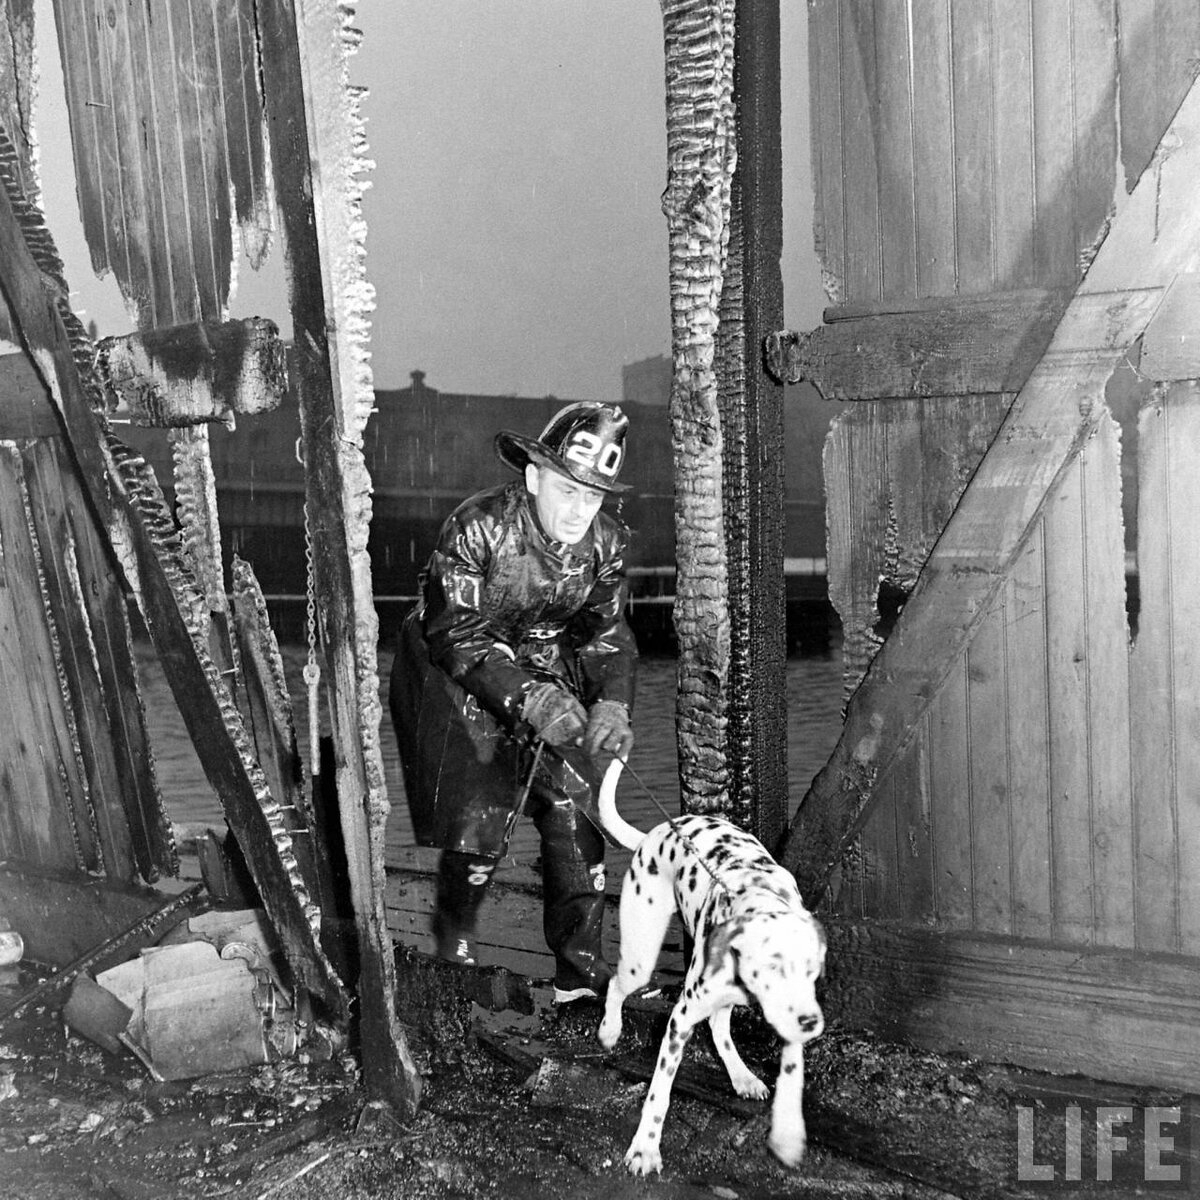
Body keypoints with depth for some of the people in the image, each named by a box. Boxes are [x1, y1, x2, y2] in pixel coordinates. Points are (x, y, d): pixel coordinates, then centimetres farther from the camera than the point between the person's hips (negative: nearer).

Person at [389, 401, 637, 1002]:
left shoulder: (607, 541, -9)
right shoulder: (477, 526, -25)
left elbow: (606, 633, 1)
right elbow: (454, 636, -24)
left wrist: (612, 705, -18)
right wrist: (529, 698, -34)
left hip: (548, 671, 5)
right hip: (459, 674, -4)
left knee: (574, 810, -3)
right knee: (478, 822, -8)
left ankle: (579, 969, 10)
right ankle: (454, 948, 21)